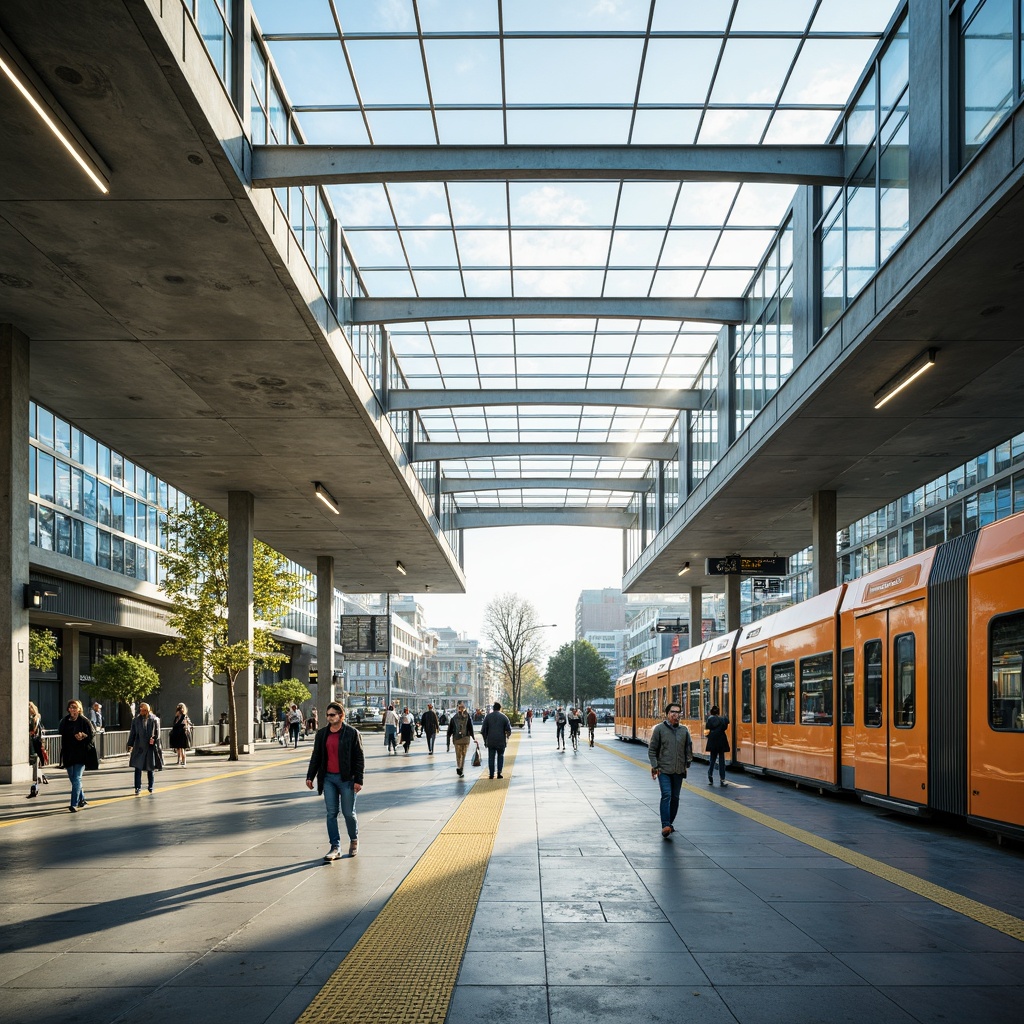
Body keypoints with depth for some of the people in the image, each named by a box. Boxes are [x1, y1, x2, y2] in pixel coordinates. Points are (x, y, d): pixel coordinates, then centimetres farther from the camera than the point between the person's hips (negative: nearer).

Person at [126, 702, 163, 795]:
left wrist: (154, 739, -13)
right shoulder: (136, 720, 4)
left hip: (150, 747, 0)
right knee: (138, 767, -7)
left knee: (150, 768, 10)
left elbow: (157, 732, 4)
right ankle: (137, 788, -3)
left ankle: (150, 787, 24)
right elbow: (132, 733, 9)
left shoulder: (154, 719, 1)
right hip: (139, 747, 0)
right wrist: (130, 745, 5)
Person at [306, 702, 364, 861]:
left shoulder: (352, 733, -5)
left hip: (346, 779, -4)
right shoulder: (321, 734, 8)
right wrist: (310, 776, 9)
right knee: (331, 813, 1)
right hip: (328, 778, 4)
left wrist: (358, 780, -10)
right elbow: (316, 756, 14)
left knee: (349, 813, 3)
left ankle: (354, 840, 28)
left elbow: (358, 758, -5)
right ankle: (335, 848, 6)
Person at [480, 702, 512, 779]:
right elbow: (509, 730, 0)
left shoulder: (488, 717, 2)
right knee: (500, 756, 13)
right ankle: (499, 773, 4)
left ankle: (491, 774, 2)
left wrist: (485, 740, 12)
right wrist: (507, 738, 19)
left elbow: (483, 730, 2)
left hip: (490, 741, 0)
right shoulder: (504, 717, 0)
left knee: (491, 757, 6)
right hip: (501, 741, 0)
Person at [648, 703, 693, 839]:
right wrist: (654, 766, -9)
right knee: (666, 795, -16)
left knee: (675, 798, 10)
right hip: (663, 770, -4)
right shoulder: (659, 728, -2)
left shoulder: (684, 730, 9)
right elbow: (652, 749, -1)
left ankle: (669, 823, 24)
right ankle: (665, 826, -21)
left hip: (679, 771, 4)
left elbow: (688, 748, 18)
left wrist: (688, 762, 7)